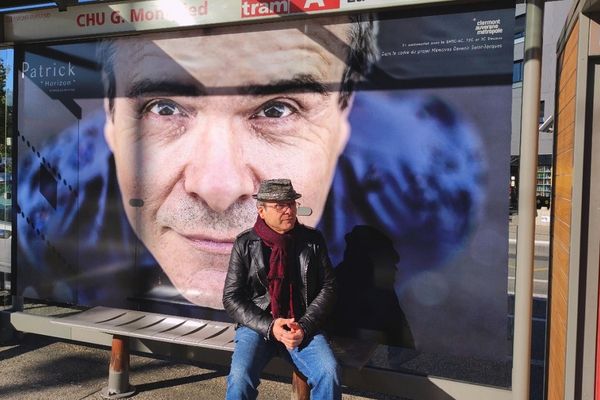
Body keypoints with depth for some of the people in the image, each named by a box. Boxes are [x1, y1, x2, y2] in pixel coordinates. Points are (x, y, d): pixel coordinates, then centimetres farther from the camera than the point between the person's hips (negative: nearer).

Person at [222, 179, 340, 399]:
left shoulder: (313, 240, 2)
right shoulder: (245, 244, -1)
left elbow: (327, 287, 2)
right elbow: (231, 297, -2)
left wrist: (304, 326, -13)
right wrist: (269, 326, -15)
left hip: (303, 326, 1)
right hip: (257, 325, -1)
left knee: (329, 372, -24)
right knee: (240, 376, -27)